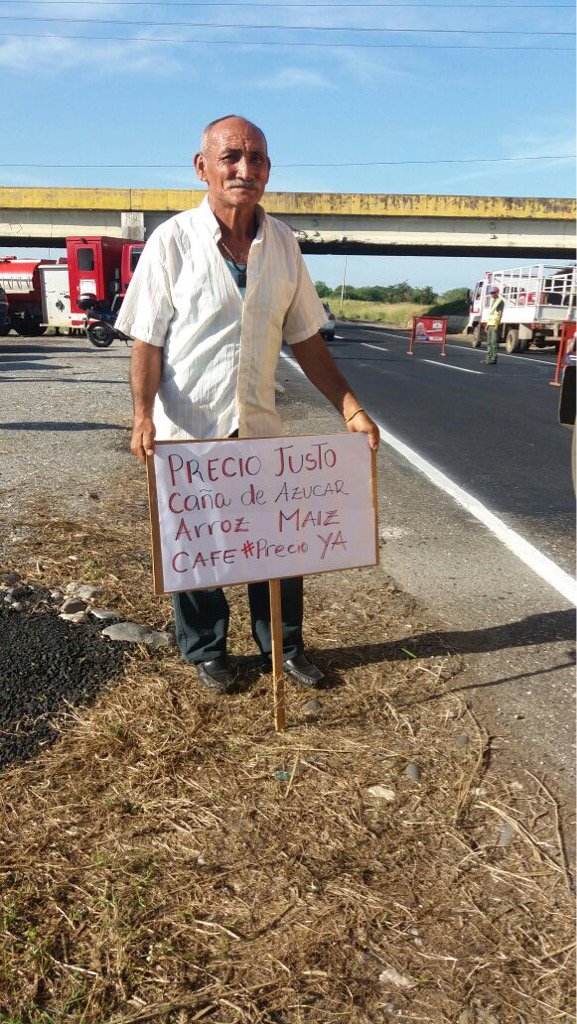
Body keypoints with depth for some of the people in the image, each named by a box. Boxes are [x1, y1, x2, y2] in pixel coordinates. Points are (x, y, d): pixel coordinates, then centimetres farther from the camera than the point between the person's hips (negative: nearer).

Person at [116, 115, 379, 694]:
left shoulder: (282, 244, 4)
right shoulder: (173, 240, -7)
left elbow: (304, 338, 8)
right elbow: (147, 339, -7)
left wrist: (350, 407, 1)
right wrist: (143, 414, -22)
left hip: (259, 427, 3)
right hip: (188, 430, -3)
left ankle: (283, 645, 32)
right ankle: (206, 652, 31)